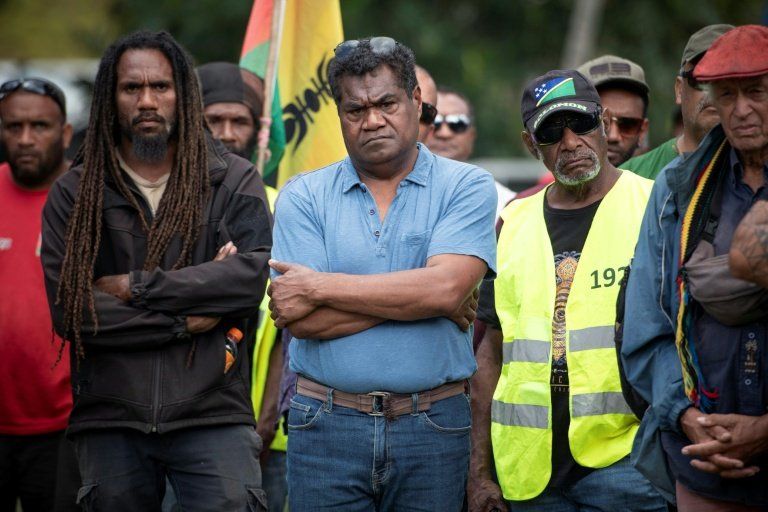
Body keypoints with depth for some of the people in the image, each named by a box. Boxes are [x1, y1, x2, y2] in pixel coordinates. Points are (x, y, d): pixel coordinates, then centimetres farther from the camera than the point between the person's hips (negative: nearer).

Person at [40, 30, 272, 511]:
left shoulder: (235, 181, 5)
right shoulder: (73, 195, 6)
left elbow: (254, 275, -11)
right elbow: (67, 309, -5)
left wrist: (136, 287, -11)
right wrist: (184, 320, -9)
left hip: (213, 413, -1)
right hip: (109, 419, 1)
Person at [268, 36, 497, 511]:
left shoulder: (467, 186, 1)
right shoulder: (303, 197, 4)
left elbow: (446, 287, -15)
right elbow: (304, 322, -8)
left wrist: (319, 287, -12)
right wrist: (413, 296, -10)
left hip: (433, 431, -1)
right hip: (327, 426, 1)